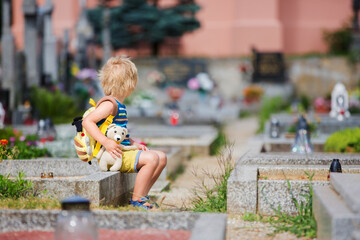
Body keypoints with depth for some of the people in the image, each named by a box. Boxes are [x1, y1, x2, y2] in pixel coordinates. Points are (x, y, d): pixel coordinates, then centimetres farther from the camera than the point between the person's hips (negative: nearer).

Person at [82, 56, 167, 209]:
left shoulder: (120, 105, 17)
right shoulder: (109, 104, -14)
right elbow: (87, 122, -23)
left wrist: (134, 143, 14)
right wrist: (106, 142, -30)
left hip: (124, 152, 10)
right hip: (114, 156, -10)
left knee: (161, 157, 10)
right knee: (152, 158, -24)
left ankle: (142, 195, 12)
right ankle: (137, 200, -15)